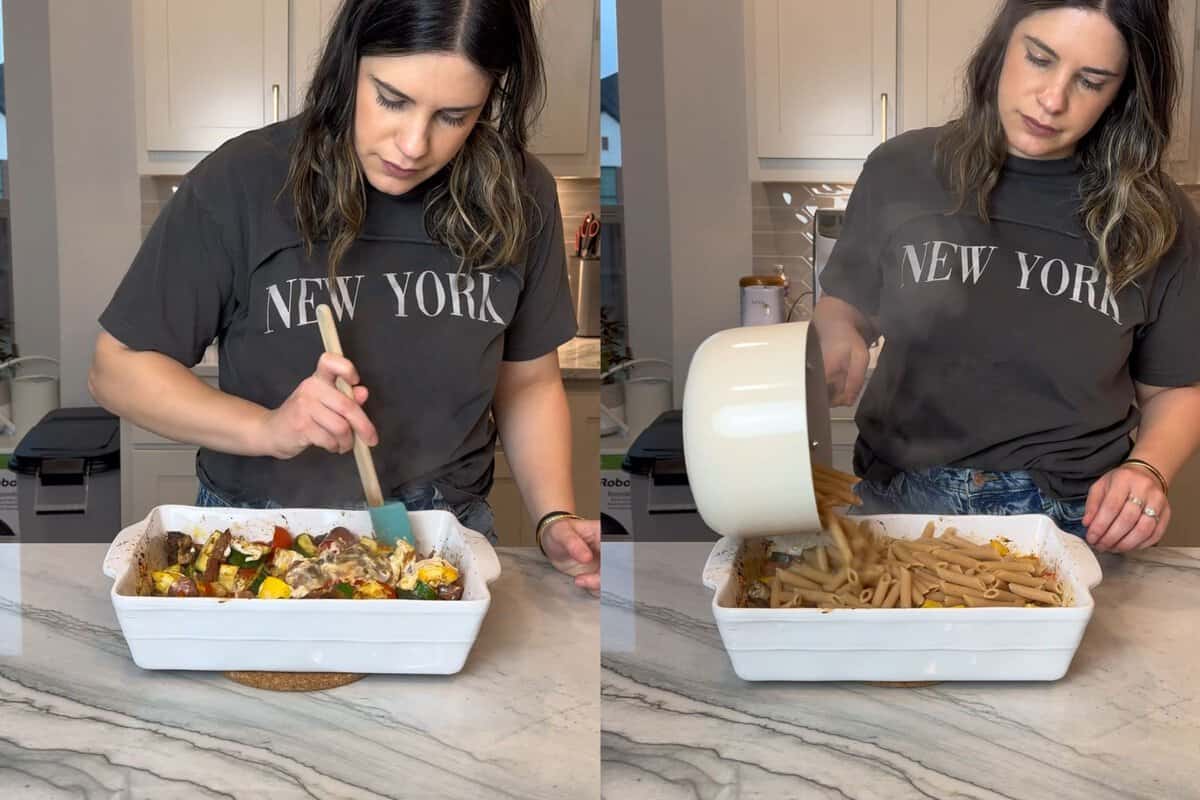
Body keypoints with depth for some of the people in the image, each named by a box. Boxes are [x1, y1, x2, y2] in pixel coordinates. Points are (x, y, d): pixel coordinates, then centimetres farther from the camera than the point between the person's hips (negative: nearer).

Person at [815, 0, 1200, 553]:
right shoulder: (902, 172, -4)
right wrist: (835, 336, -13)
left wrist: (1149, 469, -14)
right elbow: (846, 307, 9)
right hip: (902, 509, 1)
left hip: (1073, 525, 0)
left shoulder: (1154, 218, -4)